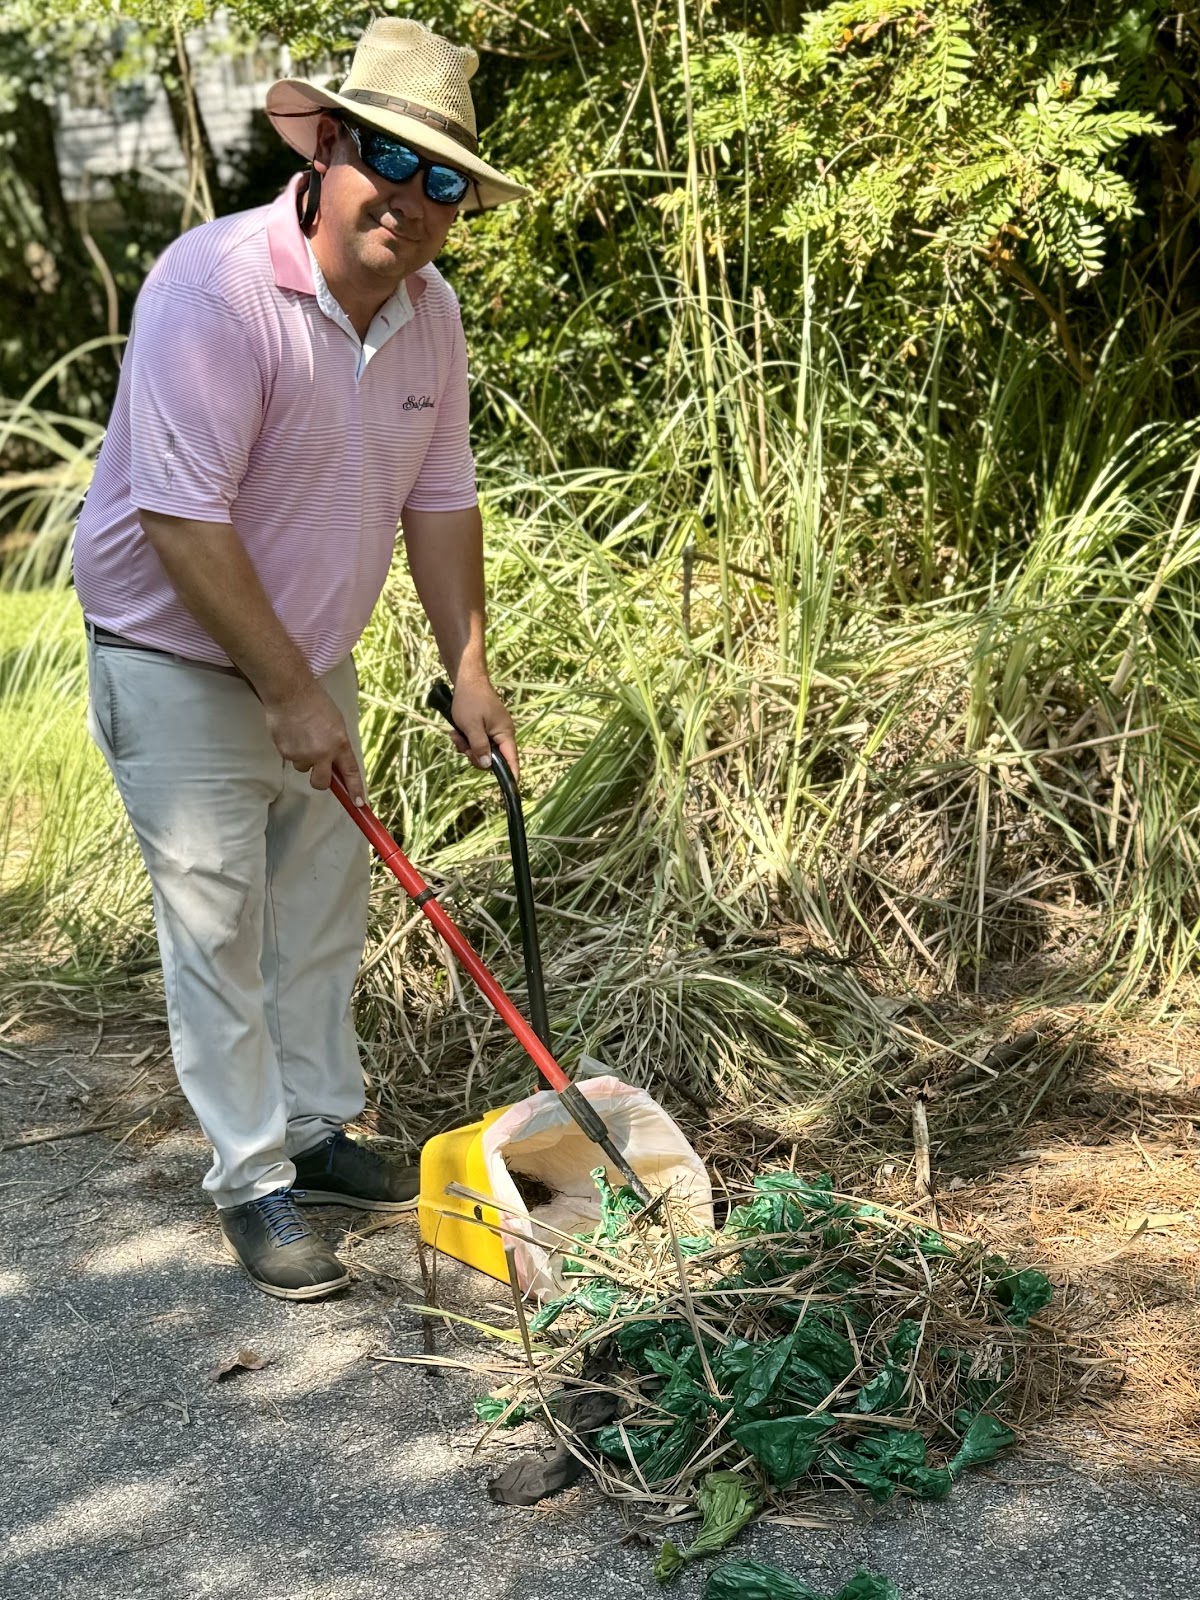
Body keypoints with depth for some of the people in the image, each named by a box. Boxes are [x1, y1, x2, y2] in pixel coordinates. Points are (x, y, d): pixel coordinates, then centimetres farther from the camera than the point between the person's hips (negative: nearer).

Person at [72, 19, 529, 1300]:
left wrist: (468, 672, 3)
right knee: (216, 930, -1)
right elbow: (183, 521, -29)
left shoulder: (429, 313, -3)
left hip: (310, 659, 7)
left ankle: (313, 1130, 33)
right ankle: (252, 1184, 11)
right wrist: (292, 697, -25)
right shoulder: (217, 288, -28)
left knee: (322, 912, 16)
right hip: (178, 663, -7)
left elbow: (440, 500, 6)